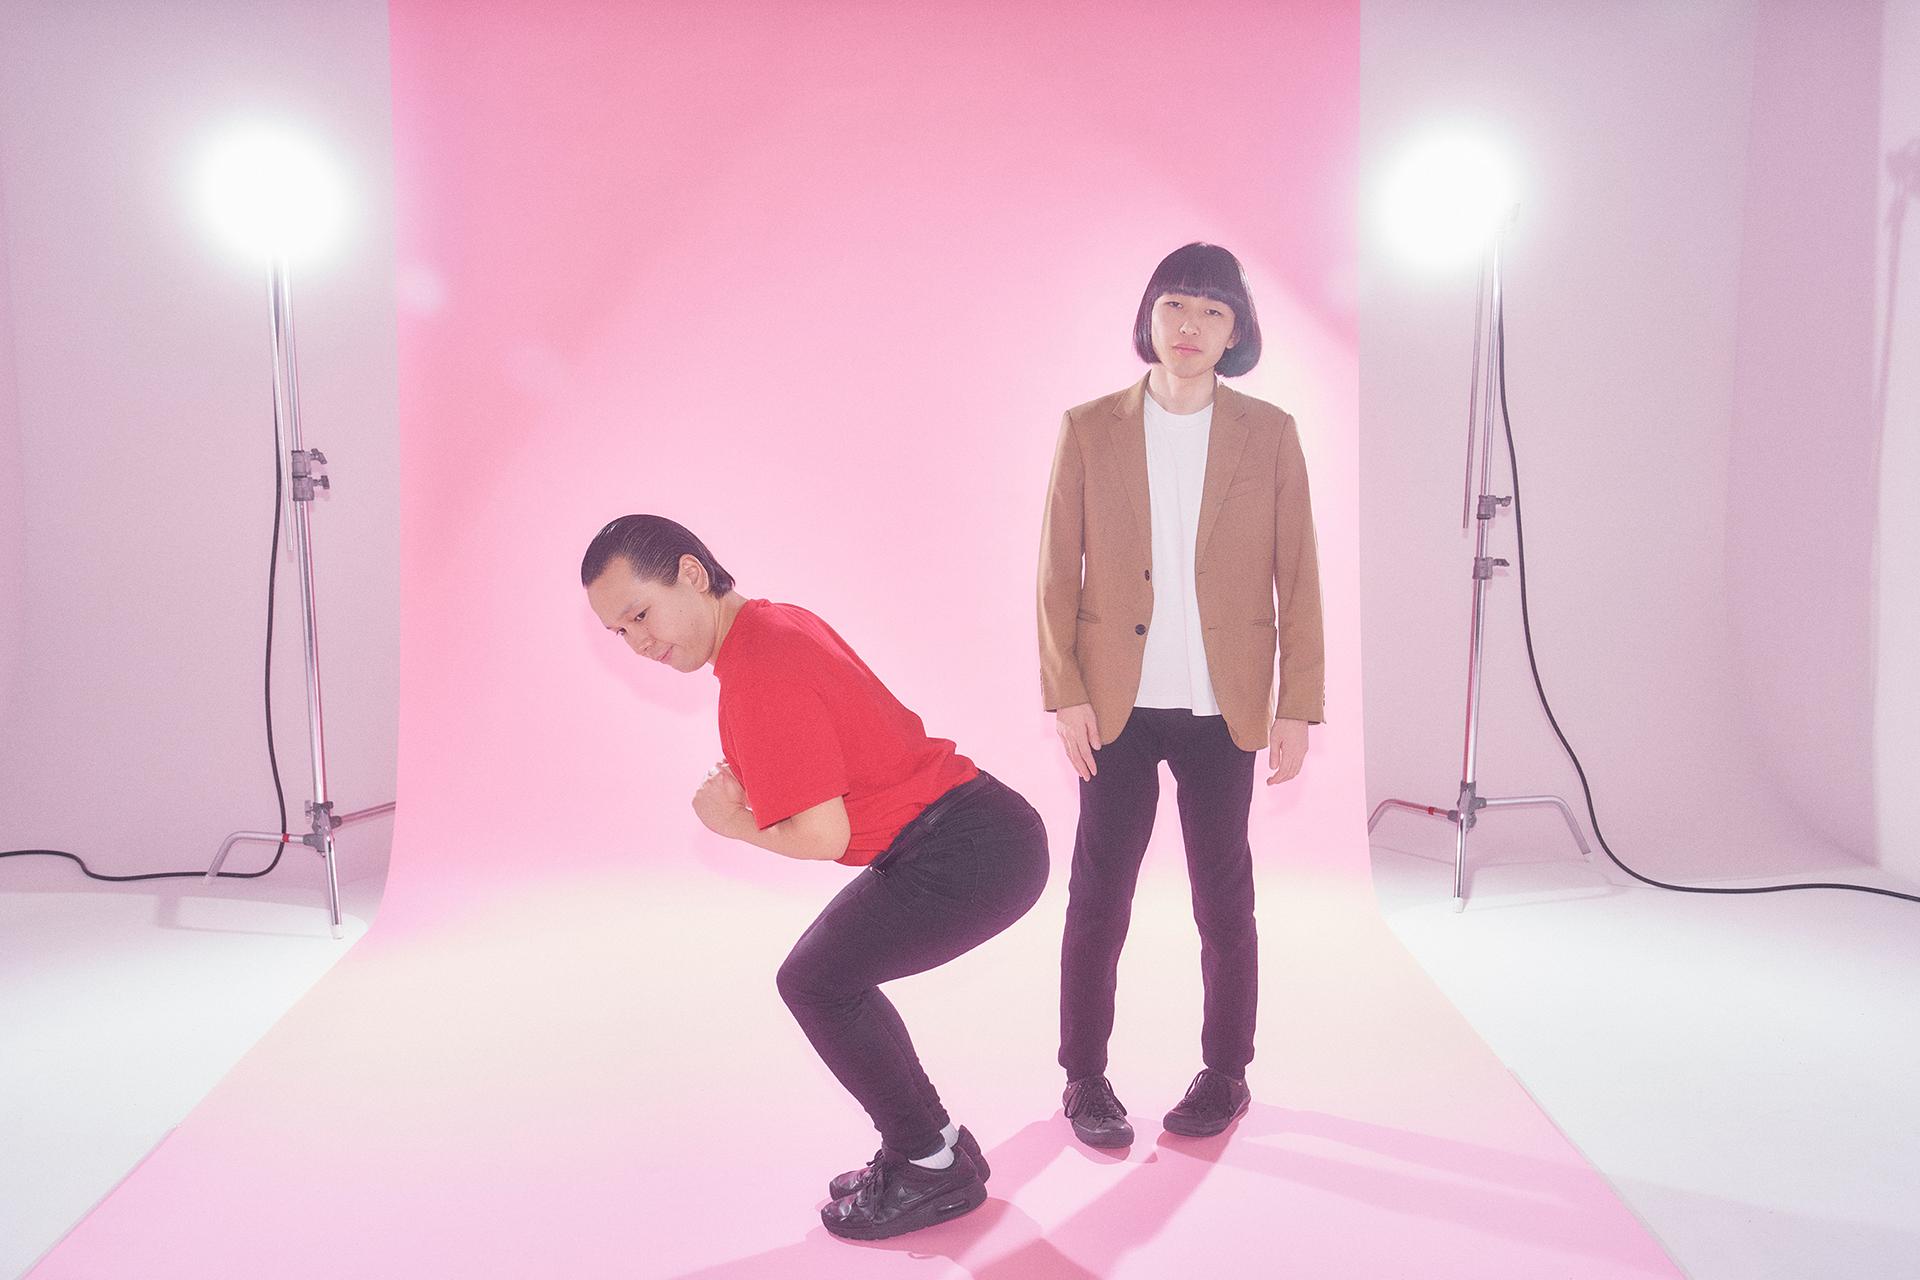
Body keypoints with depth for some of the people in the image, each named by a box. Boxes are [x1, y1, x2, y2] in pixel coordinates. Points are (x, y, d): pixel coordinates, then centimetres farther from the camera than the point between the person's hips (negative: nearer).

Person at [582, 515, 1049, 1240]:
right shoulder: (781, 622, 12)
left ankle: (929, 1167, 10)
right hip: (981, 833, 10)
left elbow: (823, 836, -21)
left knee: (818, 982, -4)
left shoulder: (758, 675, -20)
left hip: (971, 849, -10)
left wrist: (737, 825, -1)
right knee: (827, 975, 16)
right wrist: (751, 793, 2)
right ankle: (931, 1146, 25)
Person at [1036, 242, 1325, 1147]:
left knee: (1225, 901, 10)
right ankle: (1085, 1080, 22)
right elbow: (1057, 573, 2)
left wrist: (1298, 706, -1)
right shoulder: (1089, 429, 2)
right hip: (1118, 706, 0)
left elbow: (1297, 578, 3)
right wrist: (1064, 693, -4)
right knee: (1097, 899, 6)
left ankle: (1225, 1074, 28)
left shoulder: (1269, 434, 3)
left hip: (1224, 709, 0)